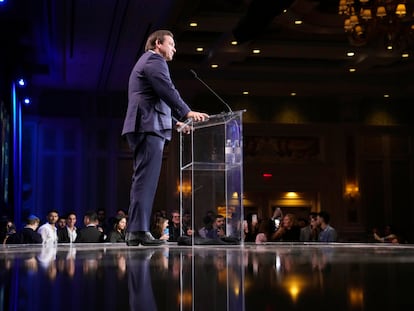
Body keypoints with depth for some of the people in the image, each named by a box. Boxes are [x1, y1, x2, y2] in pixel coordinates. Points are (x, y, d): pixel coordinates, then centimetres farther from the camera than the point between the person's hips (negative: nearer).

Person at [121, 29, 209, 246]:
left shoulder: (146, 62, 31)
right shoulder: (154, 60, -2)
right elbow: (167, 91, -15)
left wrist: (176, 121, 28)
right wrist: (187, 112, -15)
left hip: (142, 127, 11)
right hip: (149, 127, -11)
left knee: (143, 180, 7)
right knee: (146, 179, -14)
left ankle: (134, 231, 5)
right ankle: (139, 230, -18)